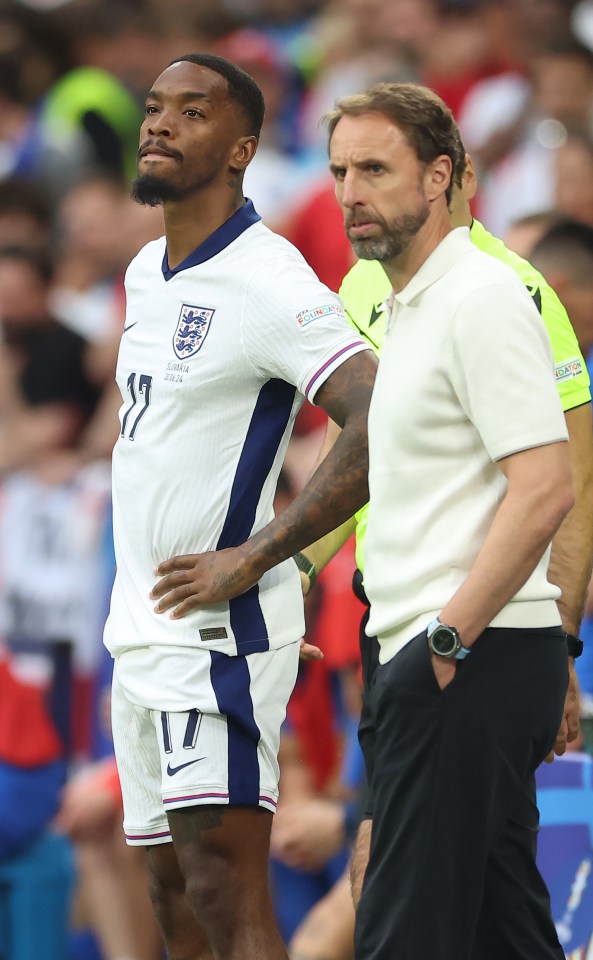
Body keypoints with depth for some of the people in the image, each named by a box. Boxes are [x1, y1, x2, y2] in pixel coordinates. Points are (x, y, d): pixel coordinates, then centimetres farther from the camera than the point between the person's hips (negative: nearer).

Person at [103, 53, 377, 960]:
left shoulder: (266, 282, -14)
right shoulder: (145, 274, 15)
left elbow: (383, 426, -24)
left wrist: (251, 559, -22)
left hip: (215, 630, -9)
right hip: (140, 636, 9)